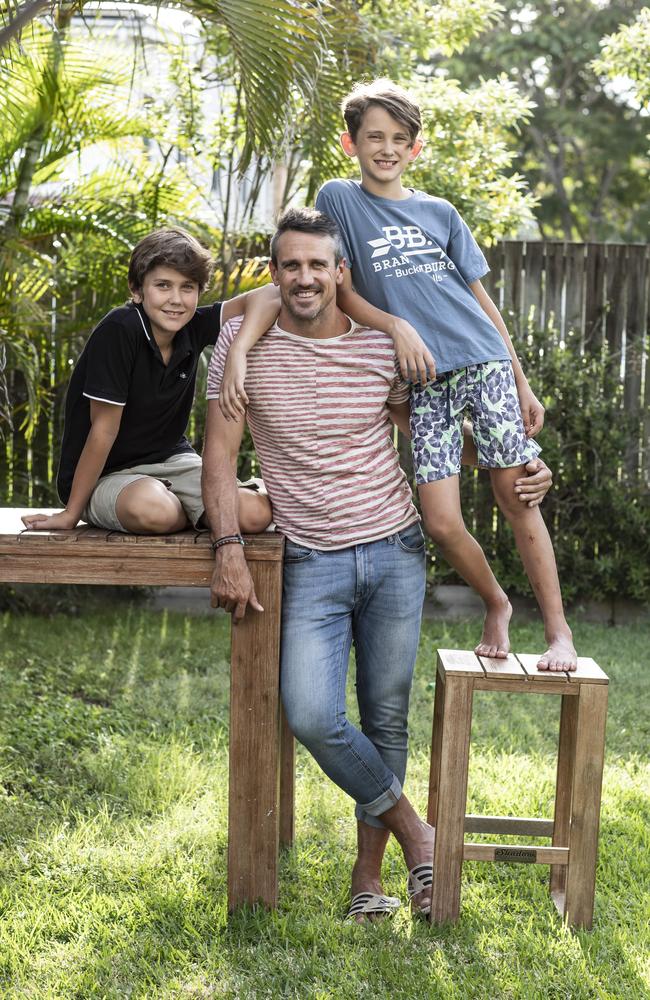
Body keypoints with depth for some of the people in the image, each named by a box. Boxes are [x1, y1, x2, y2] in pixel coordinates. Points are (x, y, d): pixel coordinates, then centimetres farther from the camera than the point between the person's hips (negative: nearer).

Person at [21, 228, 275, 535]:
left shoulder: (193, 328, -5)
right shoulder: (119, 330, -21)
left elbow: (268, 296, -14)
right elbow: (104, 429, -19)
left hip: (170, 460, 4)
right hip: (104, 475, -4)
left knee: (257, 513, -21)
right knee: (152, 508, -39)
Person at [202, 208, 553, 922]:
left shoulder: (384, 345, 2)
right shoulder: (245, 341, -3)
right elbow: (220, 453, -2)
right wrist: (229, 550, -13)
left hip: (395, 550, 2)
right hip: (312, 562, -1)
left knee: (386, 717, 5)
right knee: (311, 717, -16)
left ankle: (368, 869, 22)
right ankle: (414, 831, 8)